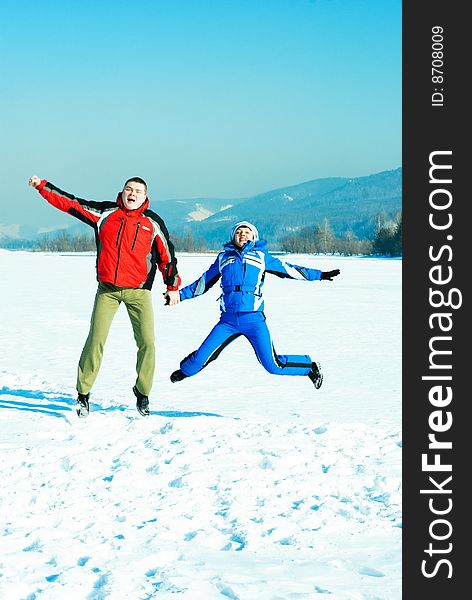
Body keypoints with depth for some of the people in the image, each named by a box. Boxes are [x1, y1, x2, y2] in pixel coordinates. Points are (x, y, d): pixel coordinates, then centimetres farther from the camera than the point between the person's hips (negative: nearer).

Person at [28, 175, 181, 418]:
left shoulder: (153, 222, 5)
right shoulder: (105, 213, 5)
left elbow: (166, 255, 13)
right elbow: (70, 203, 7)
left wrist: (172, 286, 13)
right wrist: (42, 186, 3)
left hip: (138, 291, 0)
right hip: (107, 289, 0)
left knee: (146, 342, -6)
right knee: (96, 339, -6)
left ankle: (142, 391, 13)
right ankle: (83, 392, 5)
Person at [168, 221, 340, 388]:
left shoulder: (261, 256, 11)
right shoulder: (224, 257, 16)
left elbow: (288, 270, 15)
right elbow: (205, 282, 26)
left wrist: (320, 275, 12)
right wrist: (180, 294, 27)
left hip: (254, 319, -2)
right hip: (228, 320, 2)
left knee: (273, 366, -7)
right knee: (200, 359, -3)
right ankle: (185, 370, 32)